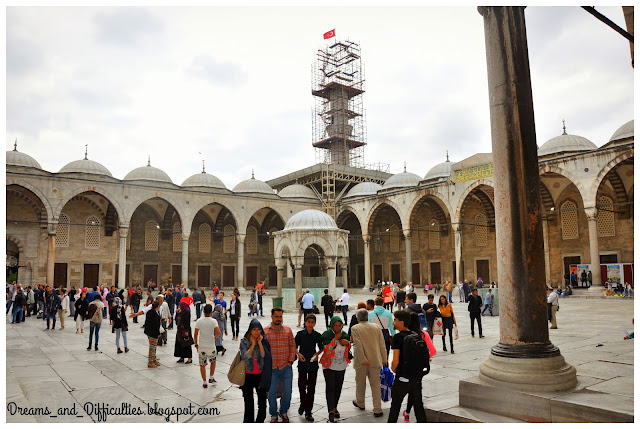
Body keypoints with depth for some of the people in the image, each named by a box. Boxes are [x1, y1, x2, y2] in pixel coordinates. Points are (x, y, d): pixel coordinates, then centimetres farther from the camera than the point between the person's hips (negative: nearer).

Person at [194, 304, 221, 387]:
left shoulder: (199, 321, -3)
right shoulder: (213, 321, -9)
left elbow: (195, 334, -3)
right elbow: (218, 333, -19)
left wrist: (196, 344, 8)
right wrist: (215, 337, 2)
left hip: (201, 346, 1)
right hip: (211, 346, -1)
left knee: (202, 365, 10)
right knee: (213, 361, 24)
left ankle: (204, 383, 14)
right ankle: (211, 378, 26)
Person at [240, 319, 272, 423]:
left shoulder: (263, 341, -2)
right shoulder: (244, 341, -5)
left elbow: (264, 356, -14)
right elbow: (245, 357, -18)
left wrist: (259, 342, -17)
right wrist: (253, 344, -17)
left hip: (260, 375, 1)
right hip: (248, 375, -1)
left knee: (262, 399, 7)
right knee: (248, 401, 11)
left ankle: (260, 420, 23)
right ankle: (248, 421, 27)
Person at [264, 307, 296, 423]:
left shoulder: (288, 330, 4)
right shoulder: (265, 331, -1)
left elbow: (292, 345, 7)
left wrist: (290, 361, 0)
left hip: (286, 367, 1)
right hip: (272, 368, -1)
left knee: (287, 392, 6)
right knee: (272, 392, 6)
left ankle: (284, 411, 31)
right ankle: (273, 414, 26)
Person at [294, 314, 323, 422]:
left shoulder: (317, 335, -2)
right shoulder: (300, 334, -4)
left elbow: (321, 348, 10)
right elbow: (295, 347, 4)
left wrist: (317, 354, -8)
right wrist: (299, 354, -13)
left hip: (313, 363, 1)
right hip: (302, 364, 0)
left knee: (311, 387, 4)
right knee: (301, 386, 5)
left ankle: (308, 411, 14)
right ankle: (303, 404, 34)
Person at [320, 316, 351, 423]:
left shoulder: (344, 334, 4)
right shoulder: (326, 334, -11)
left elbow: (349, 348, 16)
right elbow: (327, 348, -22)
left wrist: (347, 343, -6)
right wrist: (335, 338, -22)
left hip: (341, 366, 5)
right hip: (329, 366, -5)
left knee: (338, 388, 12)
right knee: (330, 388, -10)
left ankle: (335, 407, 29)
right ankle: (331, 411, -9)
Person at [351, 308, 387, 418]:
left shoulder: (355, 328, -8)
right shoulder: (376, 327, 4)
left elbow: (358, 345, -17)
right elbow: (382, 345, 5)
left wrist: (363, 360, -16)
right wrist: (384, 359, 11)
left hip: (361, 362, -2)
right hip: (375, 361, 3)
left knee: (360, 383, 17)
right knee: (376, 385, 6)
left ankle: (360, 403, 36)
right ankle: (377, 410, 4)